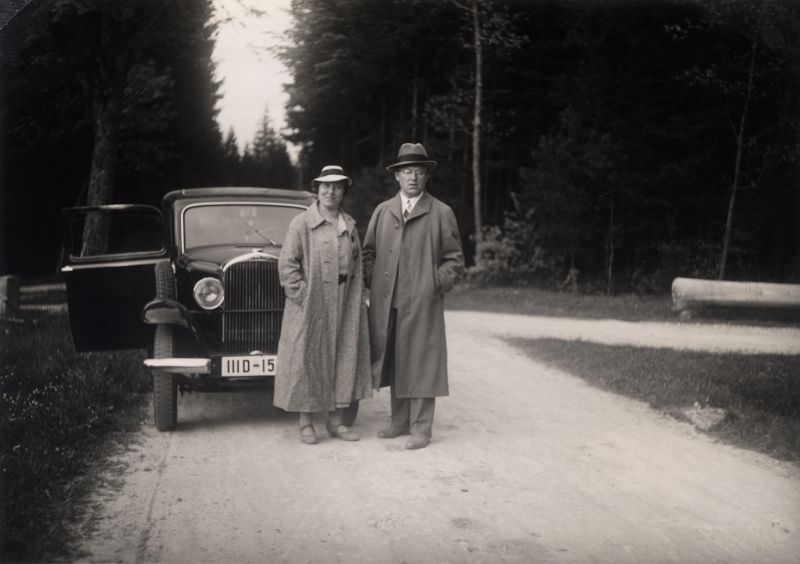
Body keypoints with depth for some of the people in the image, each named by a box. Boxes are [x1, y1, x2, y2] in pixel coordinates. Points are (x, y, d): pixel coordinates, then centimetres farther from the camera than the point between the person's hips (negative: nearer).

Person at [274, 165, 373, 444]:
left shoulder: (349, 225, 11)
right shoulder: (301, 223, -4)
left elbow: (356, 265, 14)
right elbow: (287, 263, -7)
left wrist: (357, 301, 6)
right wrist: (302, 294, -13)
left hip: (343, 306, 5)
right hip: (309, 306, -5)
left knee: (343, 358, 8)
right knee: (306, 359, 1)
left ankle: (335, 421, 19)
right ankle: (306, 423, 12)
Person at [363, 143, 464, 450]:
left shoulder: (441, 213, 4)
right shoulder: (382, 211, 13)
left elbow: (454, 260, 4)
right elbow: (368, 252, 18)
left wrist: (437, 284, -7)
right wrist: (373, 282, 5)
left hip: (422, 303, -3)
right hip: (386, 303, 4)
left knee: (421, 363, -2)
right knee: (393, 361, 9)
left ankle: (421, 427, 6)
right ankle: (400, 421, 21)